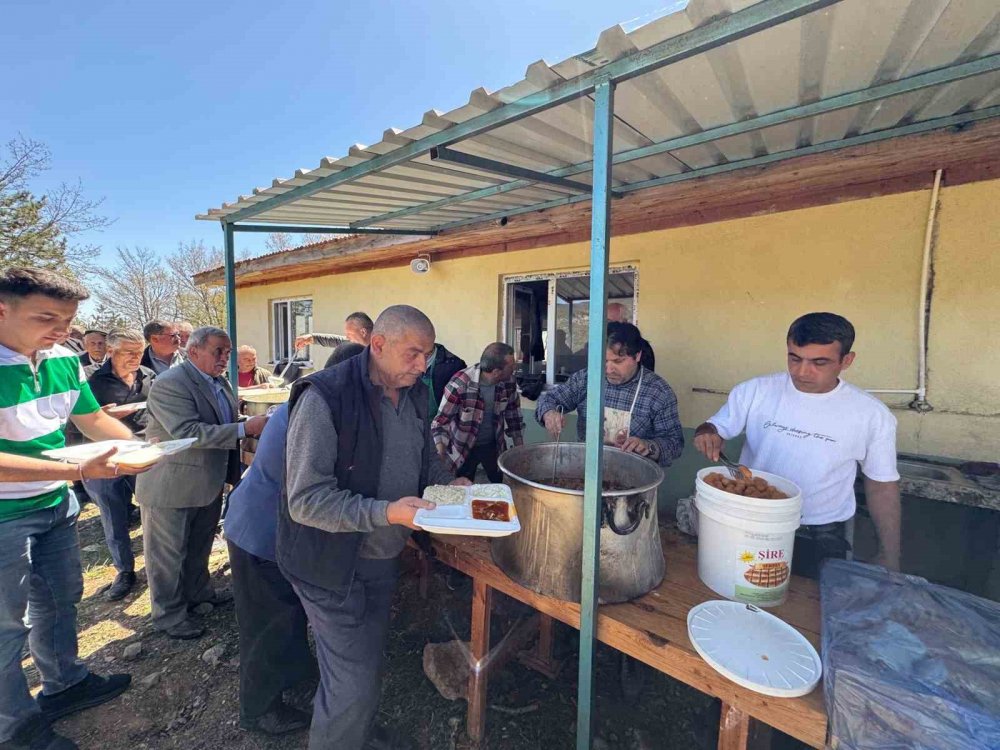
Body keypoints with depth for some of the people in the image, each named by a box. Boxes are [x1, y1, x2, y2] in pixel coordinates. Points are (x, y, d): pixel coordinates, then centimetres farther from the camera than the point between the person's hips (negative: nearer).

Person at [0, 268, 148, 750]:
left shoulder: (64, 360, -4)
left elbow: (93, 420, 4)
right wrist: (77, 470, -34)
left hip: (57, 506, 6)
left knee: (60, 600, 21)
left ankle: (63, 685, 43)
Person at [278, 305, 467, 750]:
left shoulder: (415, 395, -2)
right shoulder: (325, 398, -25)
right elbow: (305, 500, -26)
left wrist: (449, 483, -6)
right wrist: (386, 512, -35)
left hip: (384, 558, 7)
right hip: (333, 564, -7)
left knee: (368, 659, 27)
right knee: (354, 684, 4)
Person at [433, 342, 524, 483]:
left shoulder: (508, 381, -14)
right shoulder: (459, 385, -29)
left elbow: (513, 412, 3)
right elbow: (441, 421, -20)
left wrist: (520, 447, 6)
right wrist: (440, 457, -28)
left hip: (494, 445, 4)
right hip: (463, 448, -4)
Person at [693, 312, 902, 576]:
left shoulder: (872, 415, -6)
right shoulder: (754, 391, -8)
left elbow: (882, 485, 3)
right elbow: (718, 428, 1)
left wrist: (889, 556, 5)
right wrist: (706, 434, -24)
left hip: (821, 539, 0)